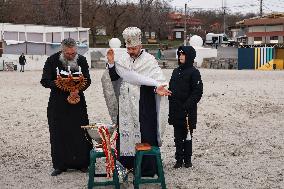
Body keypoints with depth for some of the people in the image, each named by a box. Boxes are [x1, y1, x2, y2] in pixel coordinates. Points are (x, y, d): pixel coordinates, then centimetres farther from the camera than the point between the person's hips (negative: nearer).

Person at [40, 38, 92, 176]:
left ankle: (82, 163, 12)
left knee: (80, 132, 1)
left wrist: (78, 89, -22)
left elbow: (87, 80, -2)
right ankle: (60, 165, 13)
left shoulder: (82, 60, -2)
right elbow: (45, 81, -9)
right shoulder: (52, 60, -7)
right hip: (57, 103, -1)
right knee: (58, 133, 3)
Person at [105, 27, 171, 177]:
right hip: (126, 104, 5)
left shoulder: (149, 60, -6)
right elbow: (113, 77, 7)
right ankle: (126, 163, 17)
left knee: (144, 133, -3)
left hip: (143, 104, -5)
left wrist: (158, 88, -35)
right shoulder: (123, 60, 10)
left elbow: (158, 80, -13)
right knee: (125, 130, 7)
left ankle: (147, 168, 3)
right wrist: (111, 63, -9)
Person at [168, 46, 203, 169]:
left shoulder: (193, 72, -7)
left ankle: (187, 159, 14)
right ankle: (179, 159, 15)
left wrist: (187, 105, -17)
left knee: (187, 136, 4)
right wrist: (172, 106, 9)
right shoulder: (176, 72, 13)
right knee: (178, 136, 8)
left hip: (188, 111, -6)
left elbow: (198, 92, -11)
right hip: (176, 111, 6)